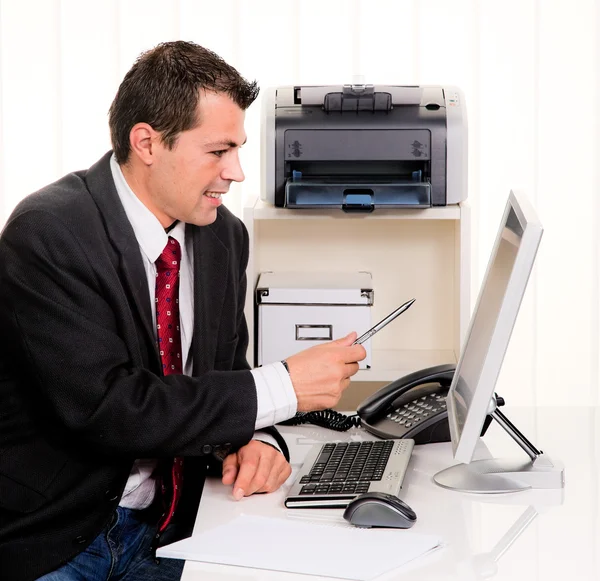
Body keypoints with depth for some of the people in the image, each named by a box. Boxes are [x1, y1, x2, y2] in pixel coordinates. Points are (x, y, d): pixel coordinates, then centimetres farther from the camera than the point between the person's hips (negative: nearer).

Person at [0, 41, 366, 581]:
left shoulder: (224, 235, 4)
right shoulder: (49, 233, -18)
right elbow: (103, 406, -25)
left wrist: (251, 440, -11)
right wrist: (281, 387, -23)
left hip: (163, 530, 6)